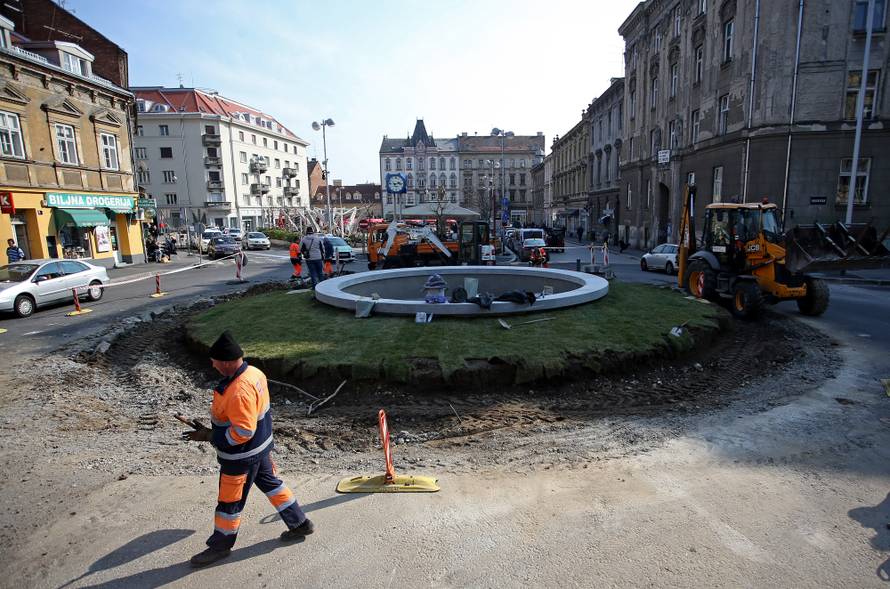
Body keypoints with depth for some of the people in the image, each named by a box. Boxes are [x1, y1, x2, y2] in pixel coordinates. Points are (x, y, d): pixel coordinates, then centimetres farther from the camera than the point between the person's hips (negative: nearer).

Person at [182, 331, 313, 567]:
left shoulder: (238, 392, -34)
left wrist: (208, 436, -20)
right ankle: (300, 524, 33)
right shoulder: (254, 372, -6)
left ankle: (220, 545, 35)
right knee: (271, 484, 22)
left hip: (241, 456, -9)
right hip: (260, 447, 9)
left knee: (230, 501, 13)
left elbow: (242, 432, -31)